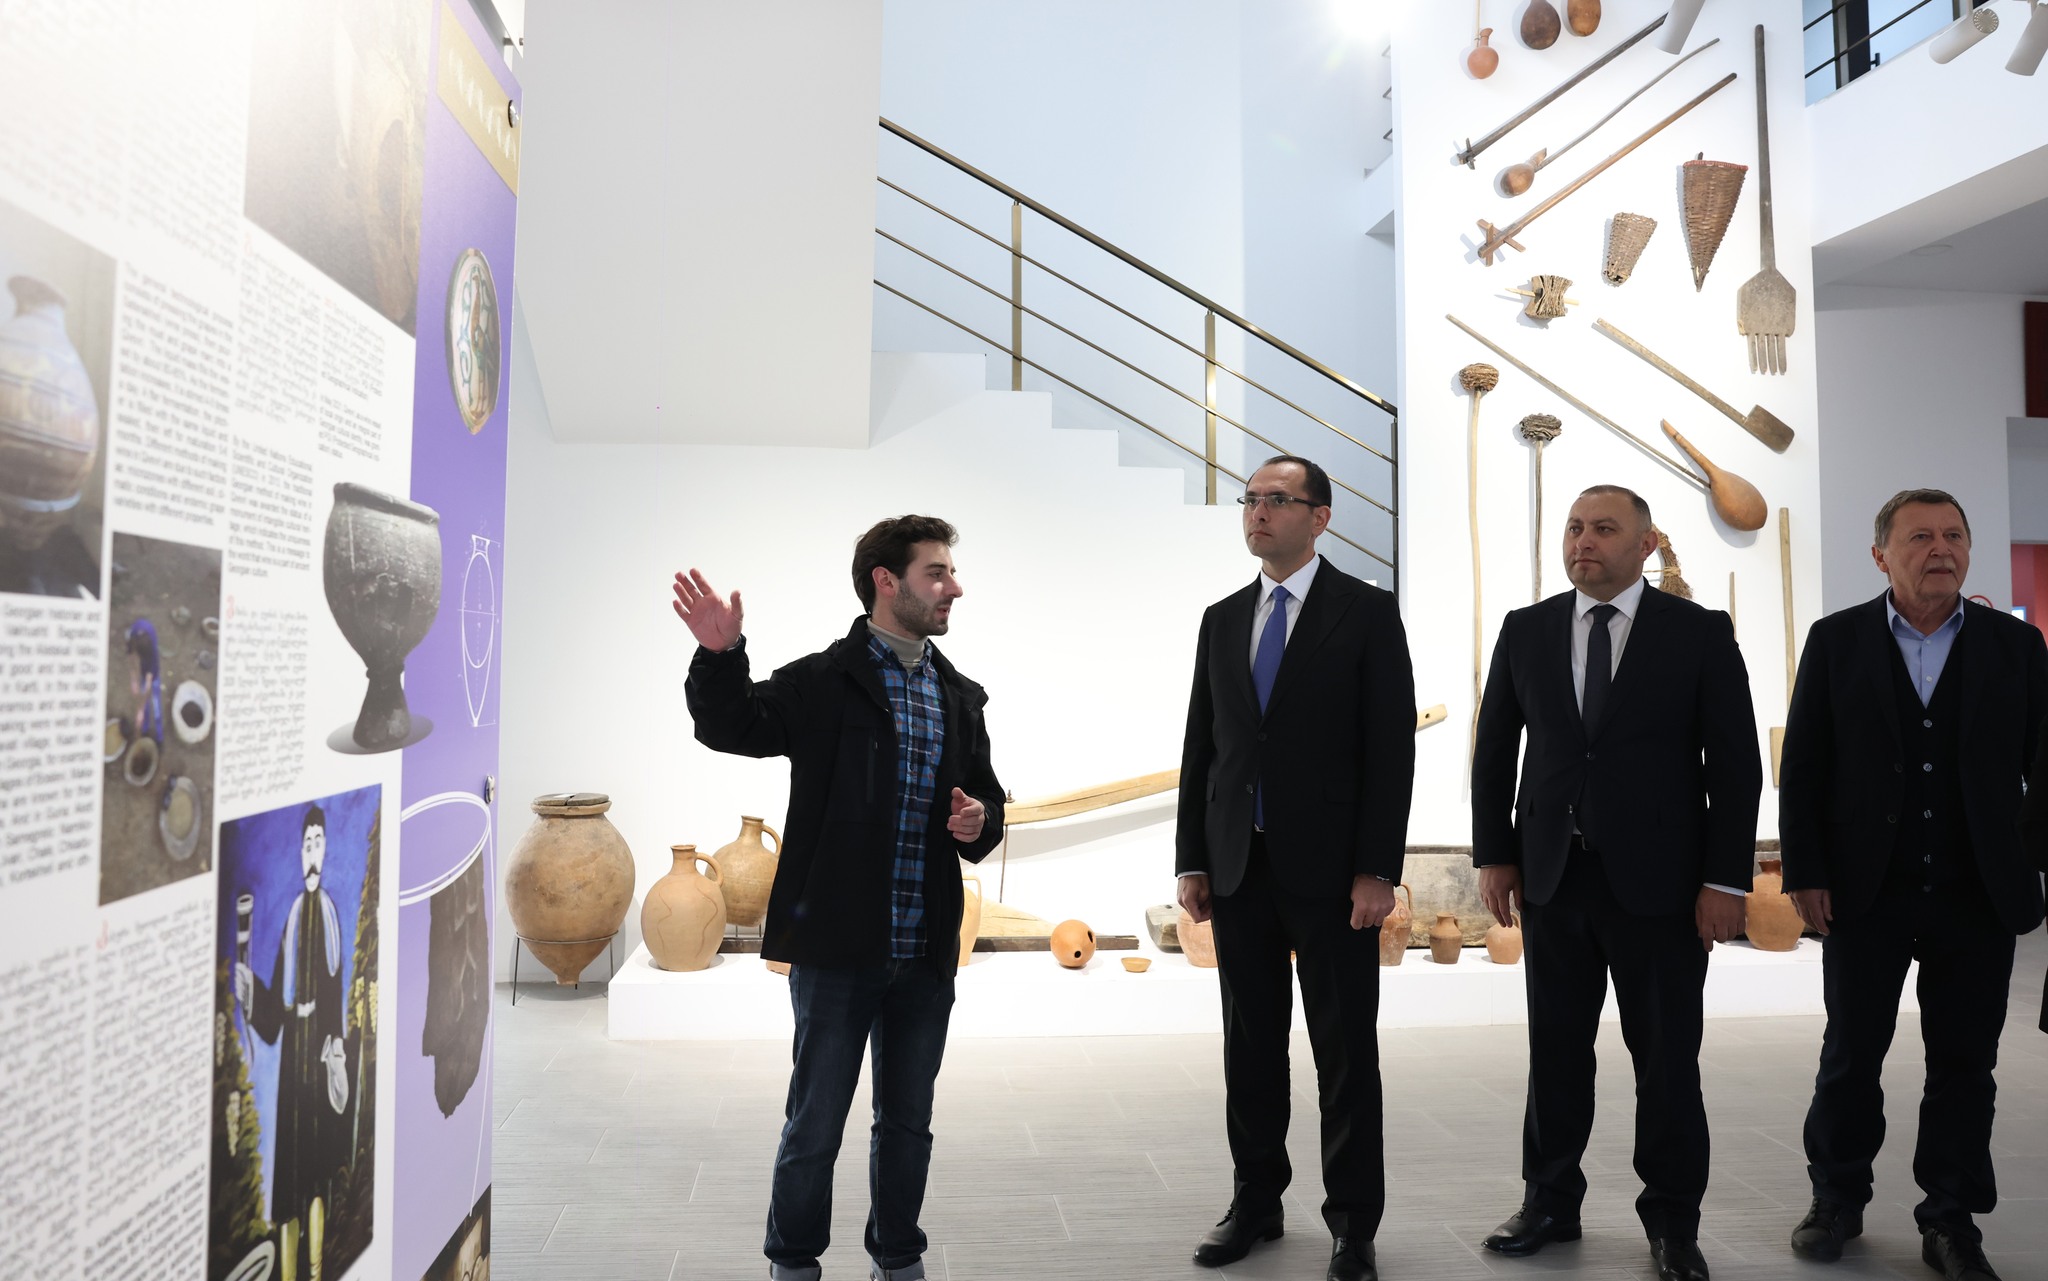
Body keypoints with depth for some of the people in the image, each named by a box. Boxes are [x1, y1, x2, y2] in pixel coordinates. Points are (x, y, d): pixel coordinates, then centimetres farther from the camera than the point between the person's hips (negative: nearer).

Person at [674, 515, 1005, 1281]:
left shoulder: (960, 698, 10)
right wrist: (720, 655, -32)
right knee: (814, 1124, 8)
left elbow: (987, 796, 19)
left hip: (926, 956, 5)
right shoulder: (824, 681, -7)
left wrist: (980, 823, -4)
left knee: (908, 1123, 17)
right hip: (838, 947, -5)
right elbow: (729, 727, -14)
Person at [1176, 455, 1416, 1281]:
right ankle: (1255, 1200, 26)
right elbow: (1201, 746, 11)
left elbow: (1391, 747, -7)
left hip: (1329, 869, -4)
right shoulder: (1222, 619, 11)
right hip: (1238, 866, 4)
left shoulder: (1367, 613, -3)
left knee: (1345, 1050, 4)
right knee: (1250, 1045, 12)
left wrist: (1377, 870, -13)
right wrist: (1191, 860, 6)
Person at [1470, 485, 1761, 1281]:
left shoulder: (1699, 633, -2)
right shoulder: (1525, 630, 5)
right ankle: (1550, 1202, 24)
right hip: (1552, 877, 2)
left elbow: (1735, 763, -3)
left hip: (1658, 880, -2)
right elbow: (1494, 747, 9)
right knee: (1555, 1049, 11)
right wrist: (1494, 854, 4)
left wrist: (1726, 879, -8)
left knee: (1666, 1056, 7)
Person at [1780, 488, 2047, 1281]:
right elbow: (1803, 766, -1)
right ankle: (1837, 1200, 24)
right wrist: (1805, 872, -6)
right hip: (1866, 890, -1)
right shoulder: (1836, 641, 1)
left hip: (1978, 894, 1)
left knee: (1964, 1063, 8)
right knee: (1850, 1054, 9)